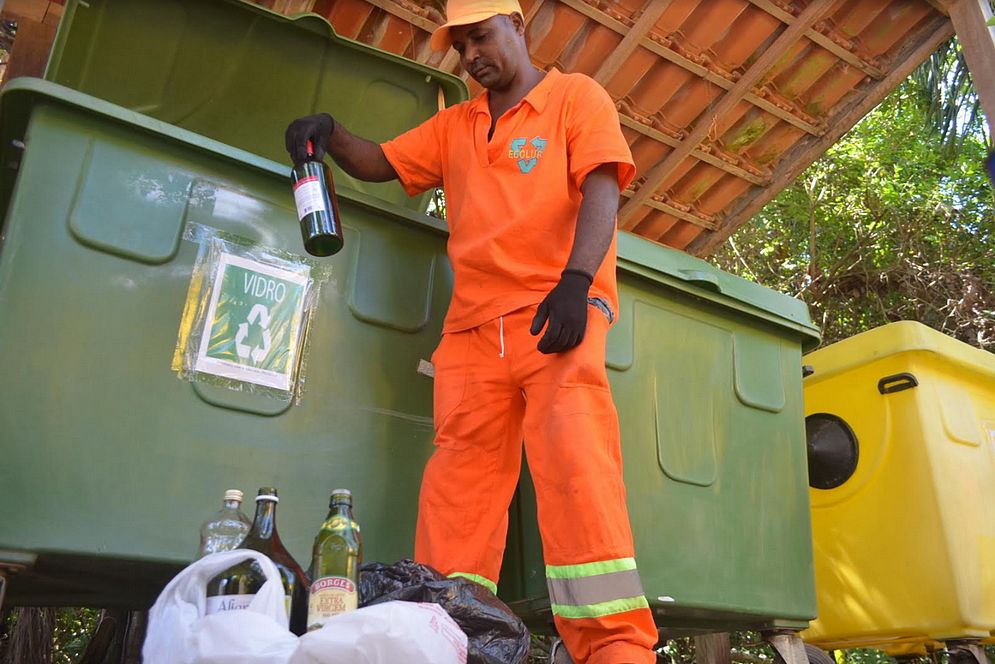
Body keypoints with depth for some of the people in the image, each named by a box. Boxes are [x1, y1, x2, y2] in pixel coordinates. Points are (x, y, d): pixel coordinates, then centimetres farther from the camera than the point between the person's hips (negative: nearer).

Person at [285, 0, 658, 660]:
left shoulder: (575, 96, 12)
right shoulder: (454, 126, 28)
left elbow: (601, 189, -3)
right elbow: (378, 163, 28)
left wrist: (574, 281, -21)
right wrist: (328, 133, 5)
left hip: (558, 314, -5)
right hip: (474, 329, 5)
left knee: (574, 462, -22)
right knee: (457, 494, -4)